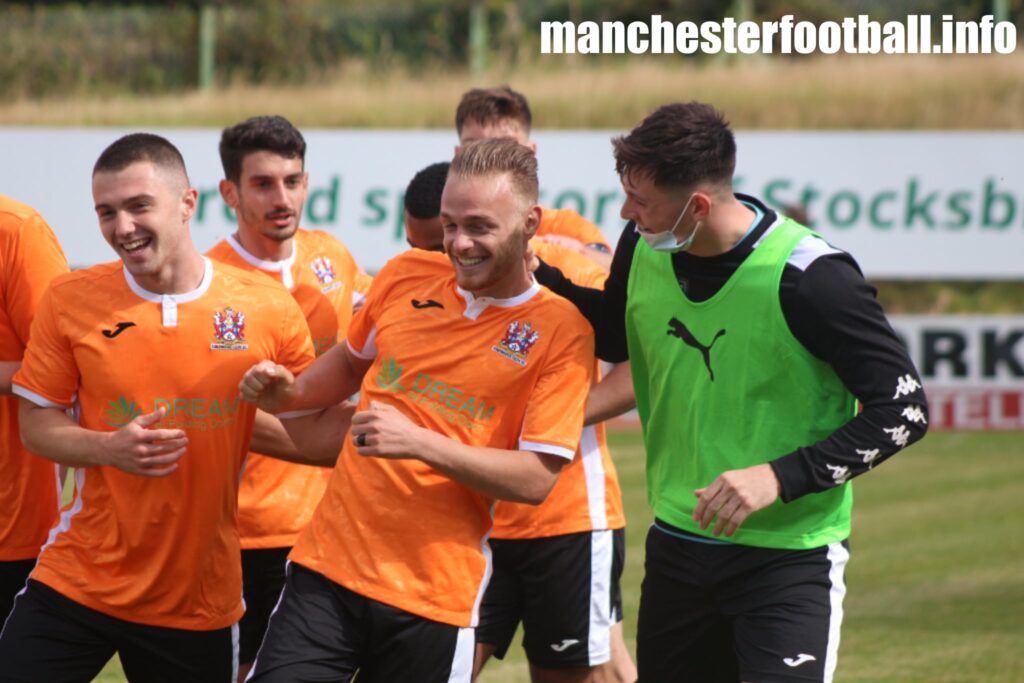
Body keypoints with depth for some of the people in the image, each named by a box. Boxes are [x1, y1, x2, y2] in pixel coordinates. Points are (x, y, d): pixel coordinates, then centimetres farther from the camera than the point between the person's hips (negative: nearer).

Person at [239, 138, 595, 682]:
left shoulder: (561, 331, -5)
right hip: (328, 563, 3)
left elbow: (537, 478, -10)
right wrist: (287, 394, 7)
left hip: (436, 599, -3)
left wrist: (420, 443, -20)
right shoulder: (406, 276, 7)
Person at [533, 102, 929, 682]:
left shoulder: (810, 278, -21)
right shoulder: (644, 248, -2)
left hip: (792, 554, -6)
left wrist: (781, 477, -24)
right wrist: (531, 269, 3)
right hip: (678, 542, 6)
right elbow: (613, 338, 20)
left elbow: (904, 411, -16)